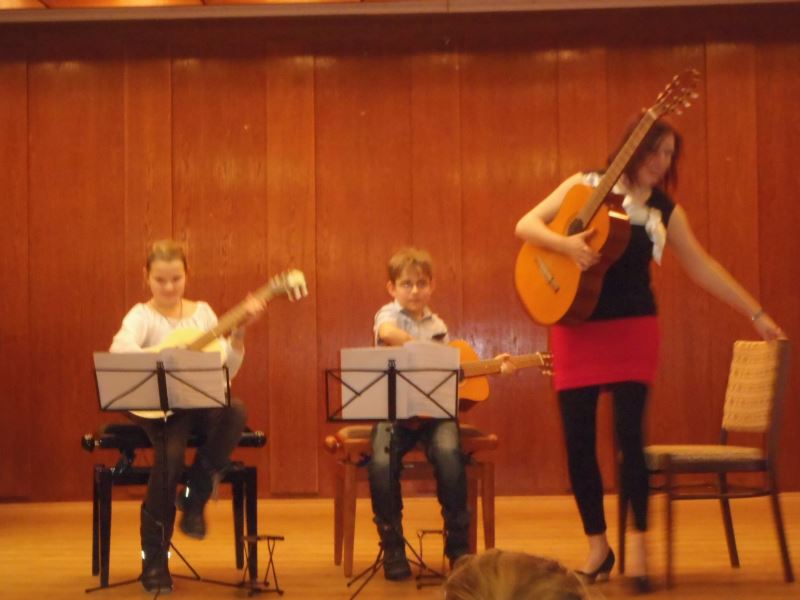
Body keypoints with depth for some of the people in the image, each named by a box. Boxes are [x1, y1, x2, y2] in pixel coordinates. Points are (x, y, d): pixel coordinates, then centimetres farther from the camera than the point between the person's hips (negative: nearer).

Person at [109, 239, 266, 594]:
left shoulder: (202, 312, 14)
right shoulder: (143, 316, 0)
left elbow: (226, 370, 9)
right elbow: (120, 348, -25)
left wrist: (239, 331, -4)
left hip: (200, 400, 3)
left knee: (235, 412, -32)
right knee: (170, 455, -33)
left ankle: (196, 495, -10)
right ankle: (154, 562, -15)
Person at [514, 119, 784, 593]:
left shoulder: (664, 211, 4)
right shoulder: (585, 186, 2)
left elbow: (703, 268, 5)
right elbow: (526, 225, -2)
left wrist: (757, 314, 3)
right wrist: (565, 243, -21)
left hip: (632, 328, 0)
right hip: (577, 328, 0)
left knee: (630, 433, -11)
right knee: (578, 441, 0)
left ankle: (638, 546, 0)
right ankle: (599, 547, 13)